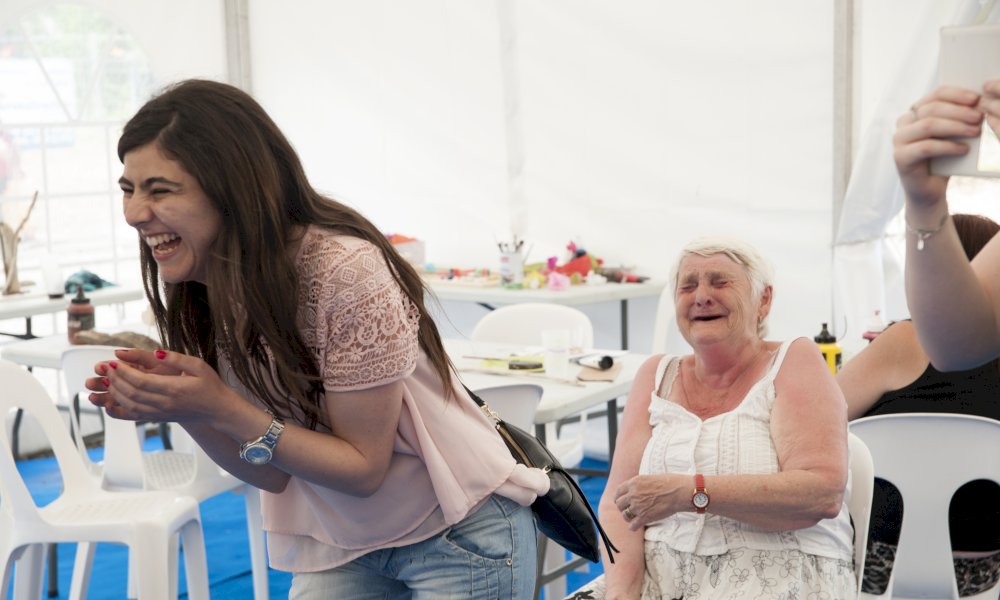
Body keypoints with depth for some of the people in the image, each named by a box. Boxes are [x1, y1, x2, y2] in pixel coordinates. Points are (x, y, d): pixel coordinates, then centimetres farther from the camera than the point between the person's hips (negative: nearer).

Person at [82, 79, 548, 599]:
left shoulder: (348, 272, -28)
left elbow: (364, 468, -20)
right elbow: (273, 474, -4)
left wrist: (221, 408, -30)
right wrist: (178, 405, -21)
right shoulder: (196, 292, -7)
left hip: (458, 533, -5)